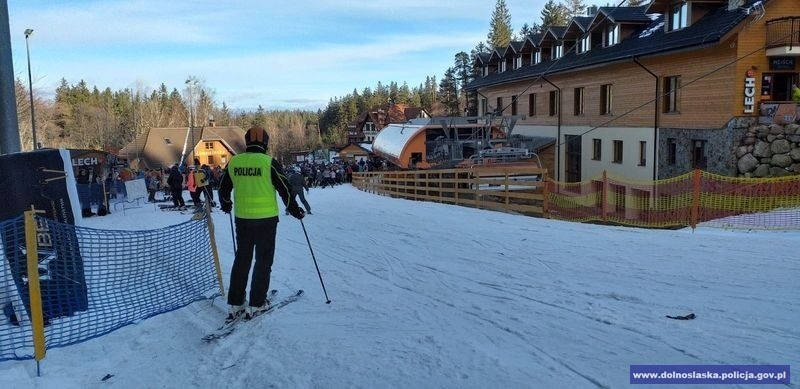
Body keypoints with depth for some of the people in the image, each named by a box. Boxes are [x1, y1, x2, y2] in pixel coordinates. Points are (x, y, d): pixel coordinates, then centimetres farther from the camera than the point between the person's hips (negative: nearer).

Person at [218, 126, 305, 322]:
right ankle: (256, 304, 9)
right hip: (266, 218, -4)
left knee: (241, 259, 14)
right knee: (263, 260, 7)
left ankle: (235, 304, 16)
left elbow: (223, 189, 13)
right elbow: (285, 190, -9)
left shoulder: (233, 162, 2)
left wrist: (225, 205, 33)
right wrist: (295, 210, 6)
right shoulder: (269, 162, -11)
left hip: (242, 218, 4)